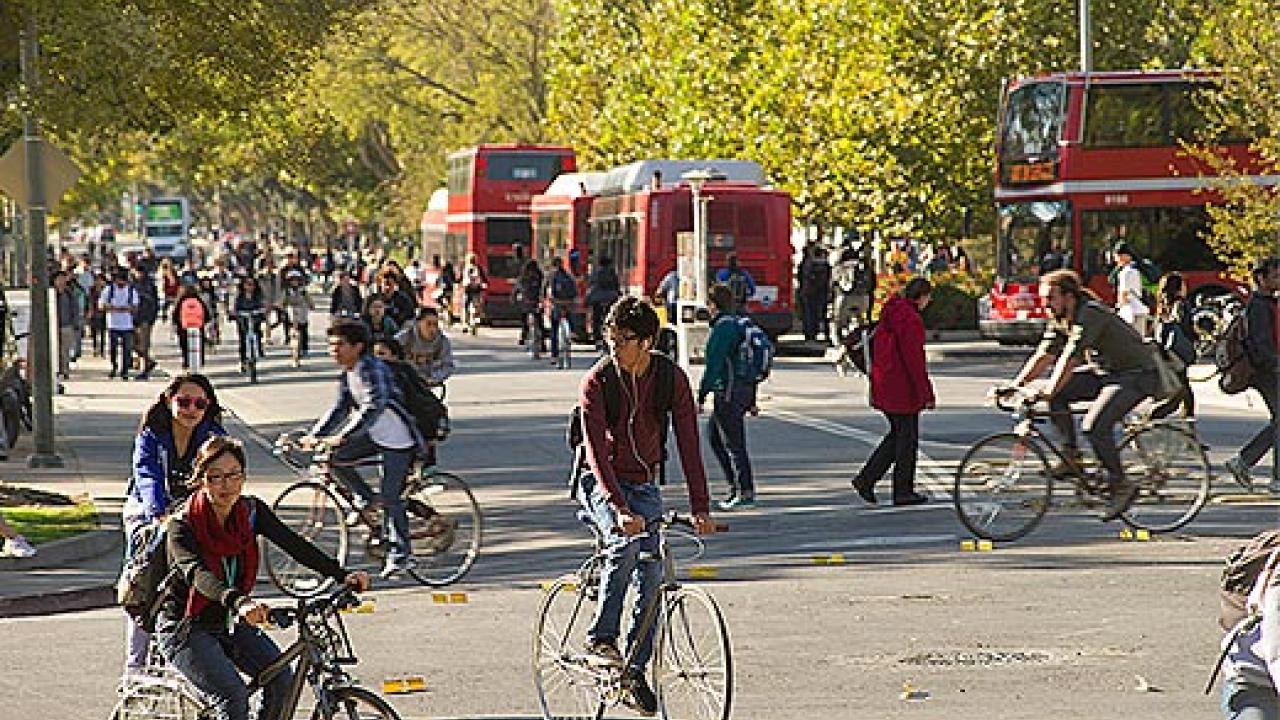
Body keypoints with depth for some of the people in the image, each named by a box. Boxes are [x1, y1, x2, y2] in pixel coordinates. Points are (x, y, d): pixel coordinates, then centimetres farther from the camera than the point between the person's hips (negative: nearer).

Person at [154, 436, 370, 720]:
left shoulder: (251, 511, -3)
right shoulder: (182, 525, -19)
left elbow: (294, 544, -13)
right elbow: (197, 573, -37)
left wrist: (343, 576, -28)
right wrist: (239, 602, -56)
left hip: (229, 624, 6)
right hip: (186, 629, -6)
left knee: (282, 679, -15)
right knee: (233, 694, -26)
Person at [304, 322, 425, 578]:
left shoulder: (371, 369, -23)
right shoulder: (347, 374, 5)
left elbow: (373, 407, -34)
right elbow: (340, 409, 11)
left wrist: (342, 436, -40)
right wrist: (315, 435, -1)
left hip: (398, 437, -9)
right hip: (375, 434, 9)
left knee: (390, 496, -9)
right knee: (336, 458, -8)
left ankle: (399, 555, 0)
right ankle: (366, 500, 11)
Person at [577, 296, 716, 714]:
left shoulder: (672, 379, -9)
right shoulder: (597, 382, -17)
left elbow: (688, 444, -11)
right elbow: (597, 452, -25)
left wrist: (700, 508, -21)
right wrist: (620, 509, -38)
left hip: (644, 485, 3)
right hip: (601, 483, -3)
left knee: (651, 577, -6)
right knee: (626, 543, -31)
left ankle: (635, 673, 3)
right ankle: (600, 639, -20)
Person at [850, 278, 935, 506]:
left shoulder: (889, 314, 11)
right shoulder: (911, 320, -19)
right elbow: (914, 360, -20)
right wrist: (926, 394, -15)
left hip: (883, 385, 9)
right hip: (902, 389, -9)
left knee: (898, 434, 17)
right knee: (907, 438, 2)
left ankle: (866, 479, 12)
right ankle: (903, 492, 8)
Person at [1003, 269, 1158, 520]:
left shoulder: (1090, 315, -26)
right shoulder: (1059, 320, 1)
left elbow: (1070, 359, -34)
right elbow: (1043, 356, 1)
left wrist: (1047, 393, -40)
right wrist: (1014, 386, -9)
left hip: (1137, 375, -9)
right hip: (1104, 371, 9)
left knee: (1095, 426, -25)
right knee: (1057, 395, -7)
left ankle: (1121, 486, -11)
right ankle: (1072, 457, 1)